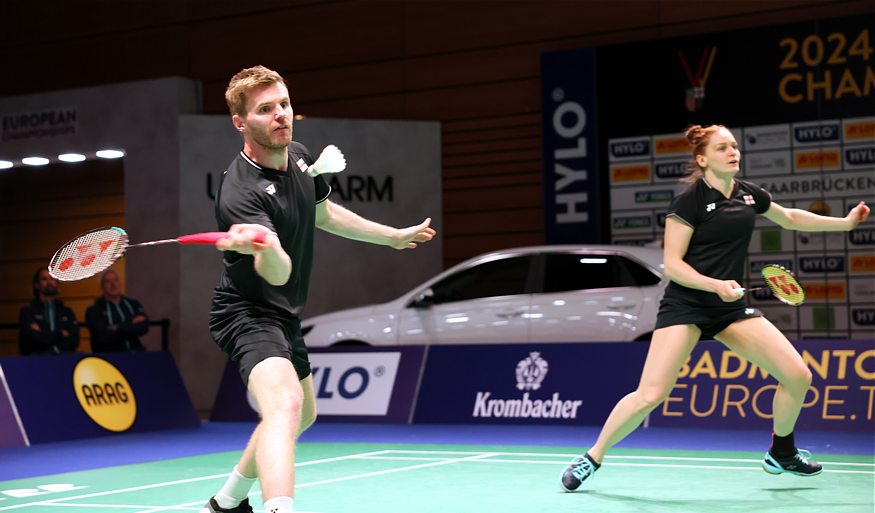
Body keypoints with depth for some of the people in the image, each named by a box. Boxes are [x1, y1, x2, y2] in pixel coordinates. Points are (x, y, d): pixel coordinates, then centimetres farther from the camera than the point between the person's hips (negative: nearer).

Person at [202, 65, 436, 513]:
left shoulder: (299, 156, -1)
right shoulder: (241, 192, -28)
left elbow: (324, 213, 19)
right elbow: (278, 273, -42)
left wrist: (393, 236, 27)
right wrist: (262, 247, -65)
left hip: (284, 316, 10)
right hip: (248, 313, -10)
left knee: (303, 414, 26)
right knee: (284, 403, -35)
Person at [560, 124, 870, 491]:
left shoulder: (749, 194, 7)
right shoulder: (689, 200, -12)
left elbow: (790, 218, 27)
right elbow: (671, 264, -13)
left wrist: (845, 222, 25)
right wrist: (715, 285, -26)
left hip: (730, 307, 6)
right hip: (685, 305, -6)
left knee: (798, 377, -2)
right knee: (650, 396, -17)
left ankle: (781, 454, 23)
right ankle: (592, 458, 3)